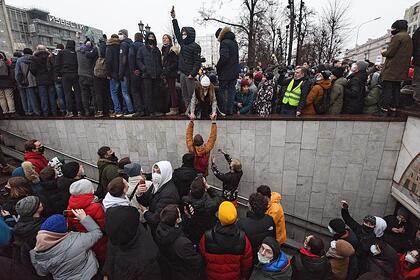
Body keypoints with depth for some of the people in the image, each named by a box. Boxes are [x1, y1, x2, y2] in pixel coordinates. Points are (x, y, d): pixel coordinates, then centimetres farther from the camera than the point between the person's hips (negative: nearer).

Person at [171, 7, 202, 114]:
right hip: (182, 73, 8)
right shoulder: (183, 44, 15)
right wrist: (174, 18, 24)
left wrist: (192, 74, -19)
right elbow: (177, 32, 24)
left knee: (191, 95, -5)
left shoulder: (195, 46, -5)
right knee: (184, 95, 9)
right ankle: (187, 110, 16)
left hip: (190, 74, -8)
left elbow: (198, 62, -11)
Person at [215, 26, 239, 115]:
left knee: (222, 91, 5)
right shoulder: (234, 42, 13)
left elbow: (224, 57, -24)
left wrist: (218, 67, -12)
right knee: (231, 90, 10)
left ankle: (223, 110, 9)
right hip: (234, 71, 8)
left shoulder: (224, 43, -13)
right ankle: (230, 110, 15)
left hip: (226, 72, -8)